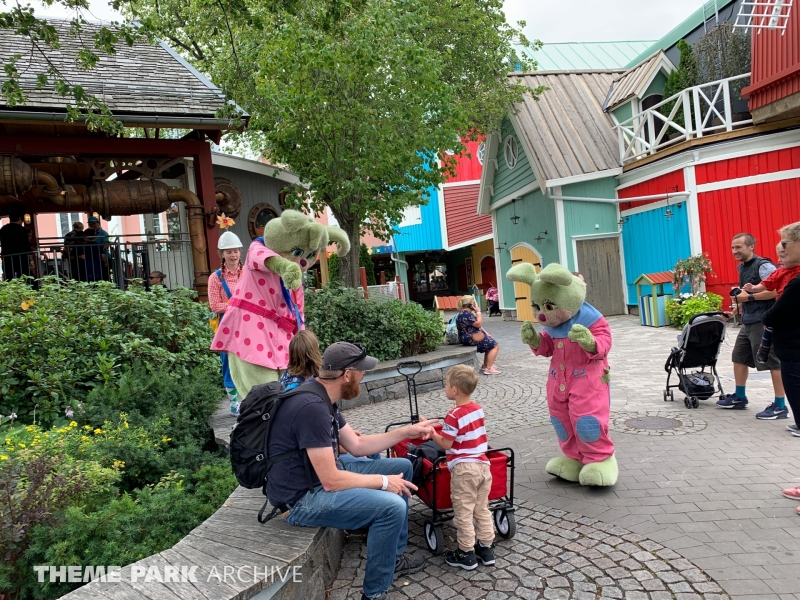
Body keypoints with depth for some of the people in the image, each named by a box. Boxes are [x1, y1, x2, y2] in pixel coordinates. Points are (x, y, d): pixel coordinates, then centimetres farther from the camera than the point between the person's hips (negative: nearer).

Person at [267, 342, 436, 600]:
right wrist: (383, 481, -15)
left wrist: (407, 431, 8)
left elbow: (357, 445, 12)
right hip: (302, 498, -10)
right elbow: (331, 481, -27)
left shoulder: (322, 397, 3)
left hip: (323, 473, 10)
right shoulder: (311, 407, -29)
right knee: (392, 506, -23)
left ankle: (394, 556, 23)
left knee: (402, 467, 10)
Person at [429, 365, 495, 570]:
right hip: (483, 465, 7)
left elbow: (446, 444, -15)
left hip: (463, 469, -7)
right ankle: (486, 548, 25)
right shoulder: (478, 409, 4)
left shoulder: (454, 415, -18)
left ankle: (467, 554, 13)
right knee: (482, 509, 17)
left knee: (463, 513, 5)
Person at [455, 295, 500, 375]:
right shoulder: (465, 314, -23)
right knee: (495, 346, -6)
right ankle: (488, 368, -9)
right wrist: (478, 312, -16)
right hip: (471, 339, -11)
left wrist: (486, 334, 12)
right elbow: (478, 324, -25)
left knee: (491, 342, 23)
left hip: (473, 336, 11)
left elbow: (477, 325, 18)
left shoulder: (467, 313, 13)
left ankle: (485, 365, 29)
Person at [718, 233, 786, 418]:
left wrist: (749, 297, -21)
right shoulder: (742, 267, 15)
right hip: (748, 322, 10)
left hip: (763, 322, -10)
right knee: (739, 358, 16)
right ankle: (739, 397, 29)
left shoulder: (763, 265, -14)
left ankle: (779, 405, 3)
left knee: (772, 362, -4)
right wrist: (738, 292, 9)